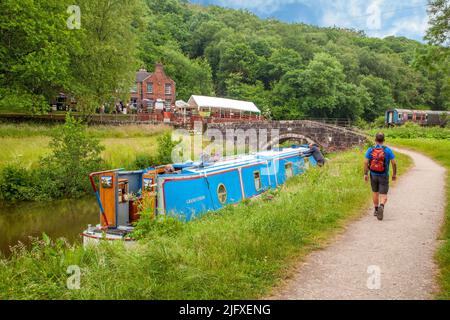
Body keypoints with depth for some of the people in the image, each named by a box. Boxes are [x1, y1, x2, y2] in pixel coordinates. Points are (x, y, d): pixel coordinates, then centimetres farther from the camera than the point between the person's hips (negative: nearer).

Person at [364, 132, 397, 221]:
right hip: (384, 176, -2)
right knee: (383, 196, 1)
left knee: (375, 193, 22)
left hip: (373, 175, 2)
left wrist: (365, 174, -3)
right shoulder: (388, 150, -9)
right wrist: (394, 174, 4)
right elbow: (394, 163, -9)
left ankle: (376, 210, 31)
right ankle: (381, 207, -29)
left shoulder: (370, 150, -6)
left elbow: (365, 162, -11)